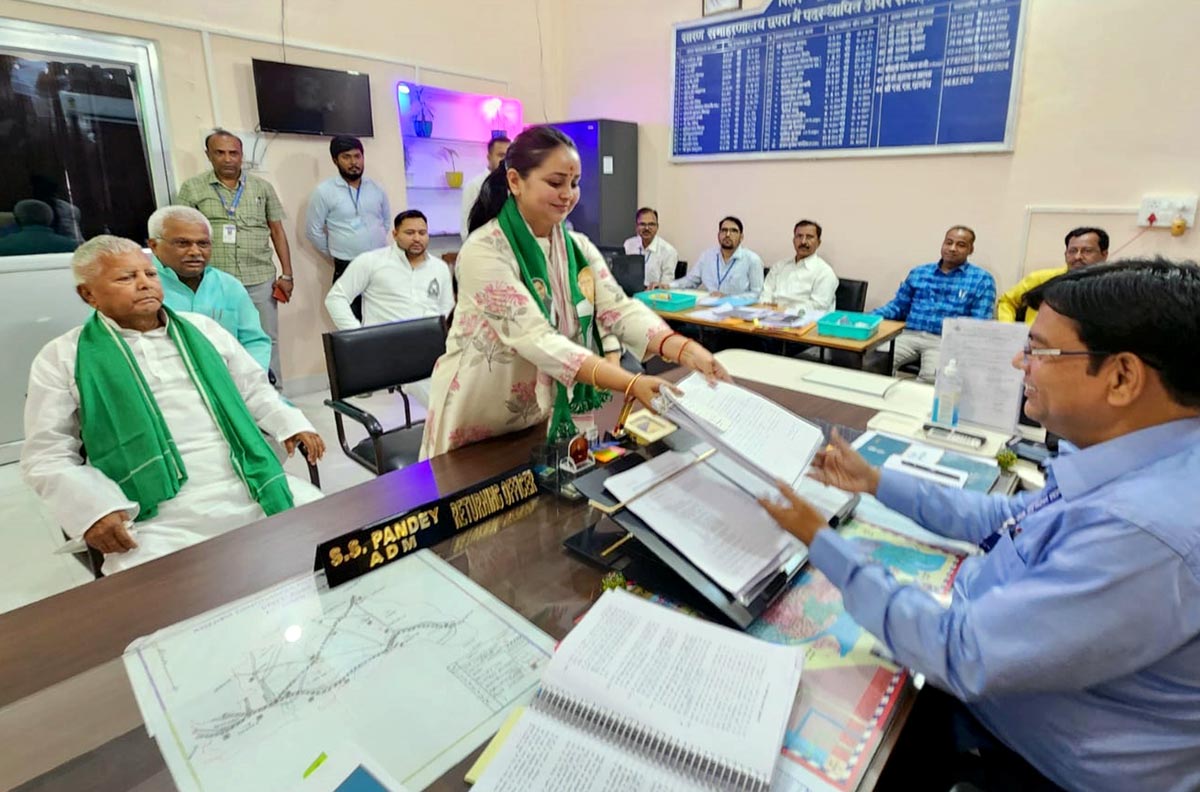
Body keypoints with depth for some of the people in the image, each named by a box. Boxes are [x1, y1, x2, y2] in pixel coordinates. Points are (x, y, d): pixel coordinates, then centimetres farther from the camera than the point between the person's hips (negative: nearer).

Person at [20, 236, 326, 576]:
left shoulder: (202, 329, 15)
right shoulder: (62, 357, 6)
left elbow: (253, 387, 22)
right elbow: (48, 455, 4)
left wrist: (292, 424, 4)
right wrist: (93, 508, -13)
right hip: (160, 519, -3)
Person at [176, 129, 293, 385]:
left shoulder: (262, 187, 10)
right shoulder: (192, 188, 6)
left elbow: (277, 231, 9)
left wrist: (287, 274, 3)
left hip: (260, 280, 1)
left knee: (267, 341, 7)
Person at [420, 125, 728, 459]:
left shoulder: (578, 247, 1)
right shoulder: (484, 252, -19)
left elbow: (620, 310, -10)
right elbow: (536, 341, -29)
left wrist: (686, 350, -29)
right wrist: (632, 385, -39)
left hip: (546, 419, 5)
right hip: (478, 427, -5)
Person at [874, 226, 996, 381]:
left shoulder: (981, 279, 9)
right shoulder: (918, 272, 18)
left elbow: (979, 324, 1)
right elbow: (897, 306, 19)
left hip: (946, 341, -2)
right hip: (910, 335, 3)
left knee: (931, 376, -34)